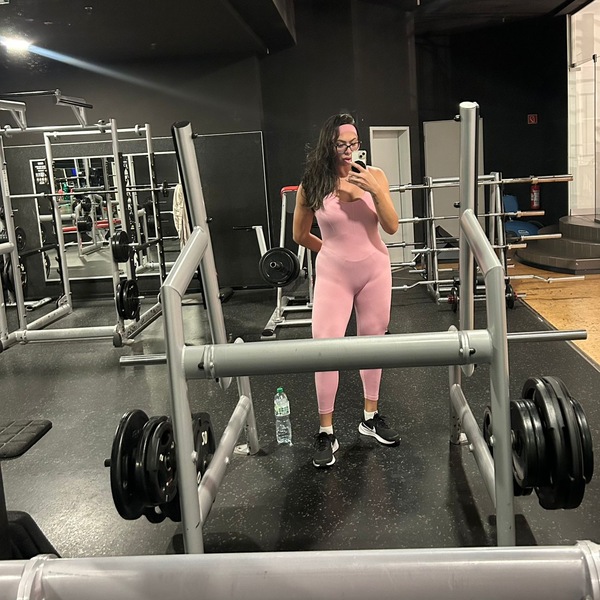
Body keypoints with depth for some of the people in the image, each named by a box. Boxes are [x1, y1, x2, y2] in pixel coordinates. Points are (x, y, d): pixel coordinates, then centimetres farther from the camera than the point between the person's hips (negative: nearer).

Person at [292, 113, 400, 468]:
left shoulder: (374, 176, -3)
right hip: (333, 275, -2)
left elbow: (392, 227, -7)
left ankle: (371, 417, 29)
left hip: (375, 270, 2)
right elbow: (300, 235, 6)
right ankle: (326, 433, 2)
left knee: (373, 342, 12)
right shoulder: (312, 185, -7)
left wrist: (375, 191, -19)